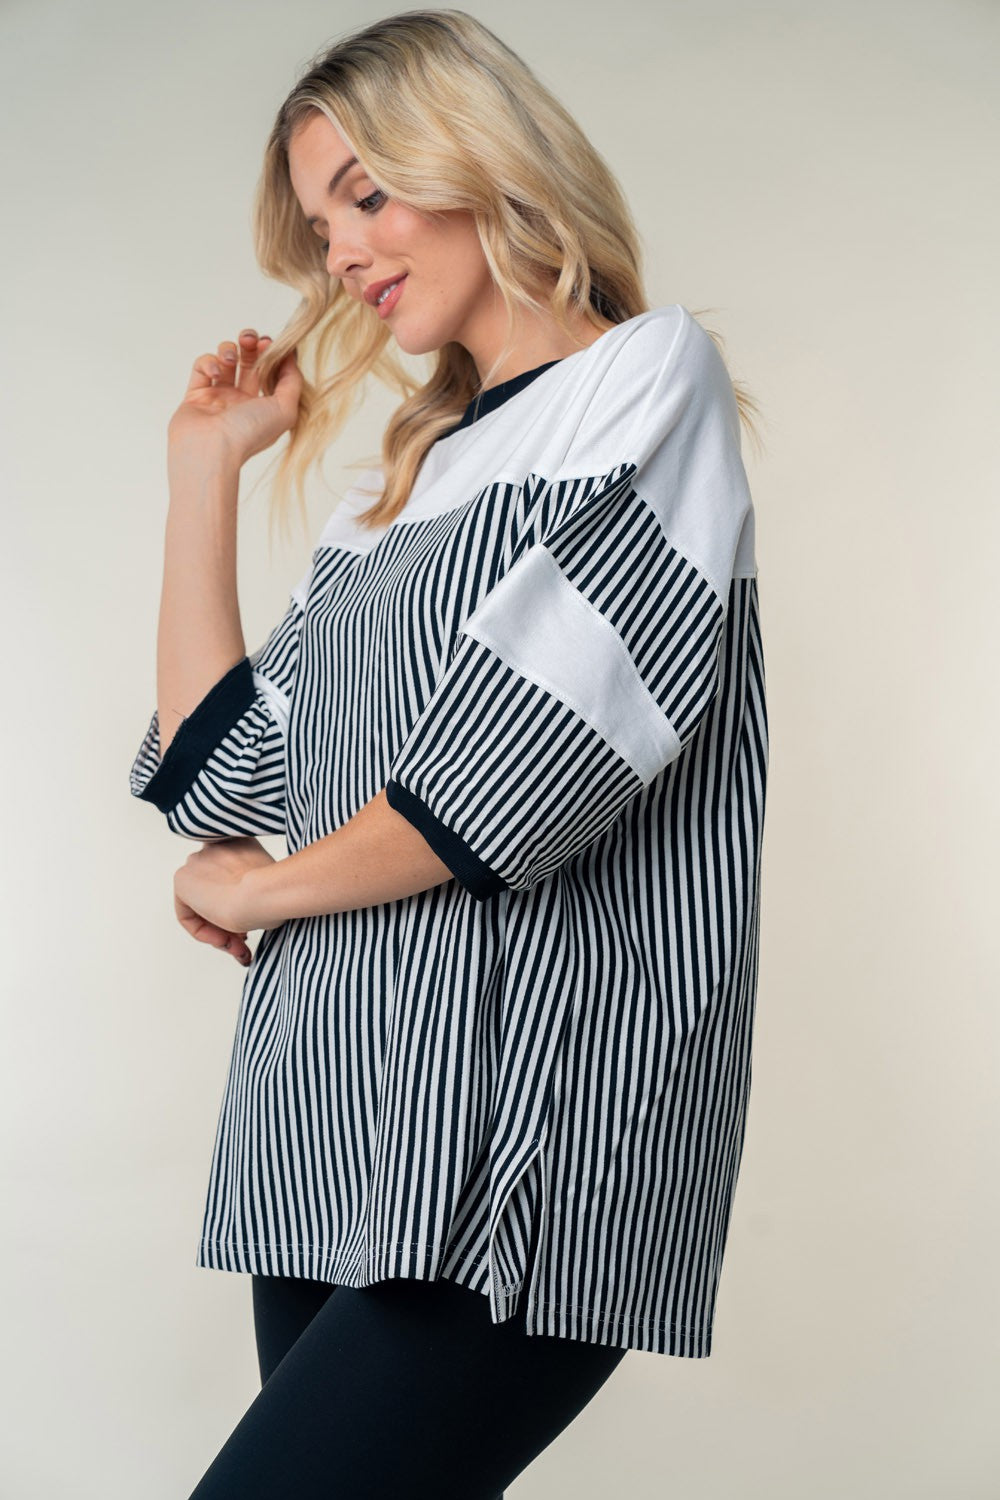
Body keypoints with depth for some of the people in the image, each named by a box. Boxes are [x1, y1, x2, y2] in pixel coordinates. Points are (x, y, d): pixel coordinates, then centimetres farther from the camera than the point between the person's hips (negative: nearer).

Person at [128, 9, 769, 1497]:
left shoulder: (649, 377, 1)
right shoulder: (400, 481, 23)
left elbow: (535, 753, -12)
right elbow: (219, 770, 15)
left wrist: (260, 883, 1)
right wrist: (205, 469, 18)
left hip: (520, 1147, -7)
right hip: (332, 1121, 7)